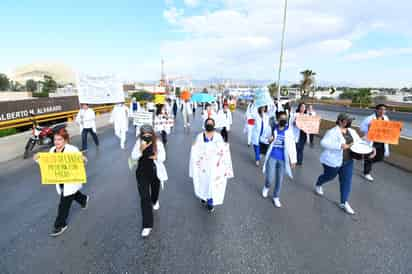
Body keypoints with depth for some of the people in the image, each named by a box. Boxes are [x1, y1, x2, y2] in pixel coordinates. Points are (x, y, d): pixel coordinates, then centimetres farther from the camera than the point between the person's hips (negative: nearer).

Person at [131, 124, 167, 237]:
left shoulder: (158, 143, -12)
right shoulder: (139, 143, -9)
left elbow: (163, 157, -9)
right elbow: (133, 157, -13)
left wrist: (156, 157, -29)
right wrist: (141, 149, -28)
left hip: (155, 172, 1)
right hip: (142, 173, 0)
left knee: (155, 190, 24)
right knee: (144, 197, -4)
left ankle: (155, 202, 64)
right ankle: (147, 225, 4)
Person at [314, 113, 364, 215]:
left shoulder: (352, 131, 6)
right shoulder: (333, 132, -18)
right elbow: (324, 142, -29)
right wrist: (340, 145, -35)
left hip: (348, 161, 6)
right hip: (333, 161, -6)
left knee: (347, 181, 6)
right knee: (329, 176, 15)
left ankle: (344, 203, 18)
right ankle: (318, 185, 47)